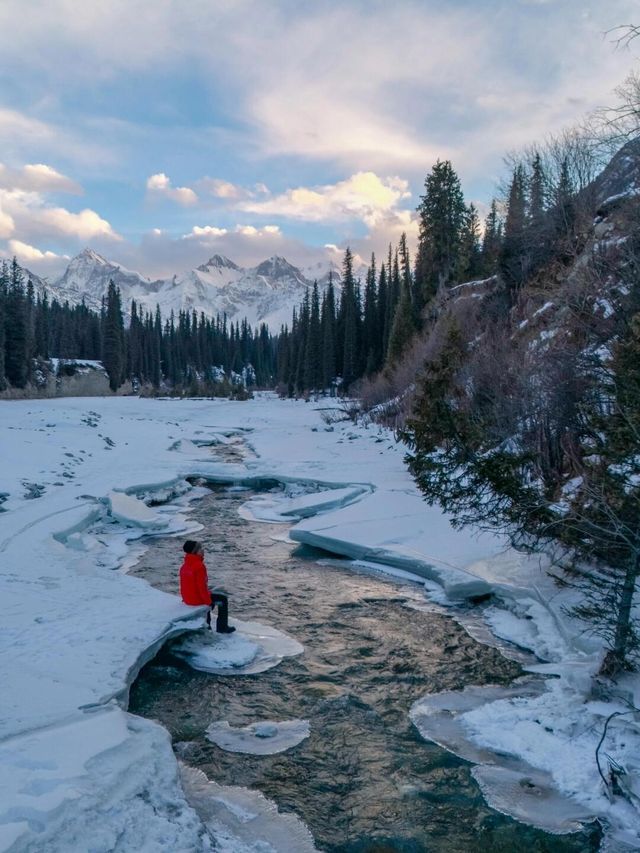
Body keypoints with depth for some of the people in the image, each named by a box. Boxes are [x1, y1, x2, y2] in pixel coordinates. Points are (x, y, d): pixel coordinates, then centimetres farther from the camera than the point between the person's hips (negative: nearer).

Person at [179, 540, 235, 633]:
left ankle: (206, 624, 37)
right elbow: (202, 586, -24)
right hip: (197, 598, -9)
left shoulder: (184, 565, 4)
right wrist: (208, 601, -12)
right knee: (223, 599, 8)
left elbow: (187, 583, 11)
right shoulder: (199, 566, -23)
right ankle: (222, 627, 15)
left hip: (187, 598, 9)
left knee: (211, 595, 34)